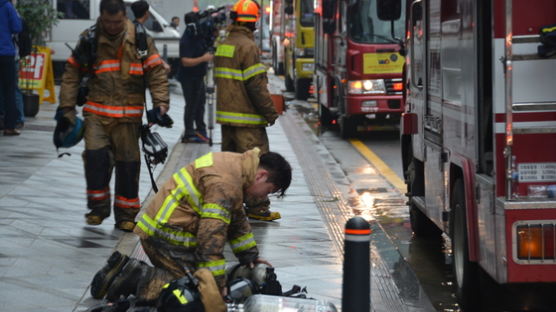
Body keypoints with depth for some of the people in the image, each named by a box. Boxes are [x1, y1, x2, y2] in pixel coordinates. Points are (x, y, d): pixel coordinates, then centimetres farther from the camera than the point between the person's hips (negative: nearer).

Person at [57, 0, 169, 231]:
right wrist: (67, 107, 5)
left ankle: (126, 215, 15)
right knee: (95, 155, -13)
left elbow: (156, 73, 1)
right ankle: (98, 207, 6)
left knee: (128, 164, 2)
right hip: (97, 113, 0)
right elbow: (72, 74, 9)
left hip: (129, 115, 0)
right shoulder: (90, 39, 3)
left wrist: (160, 104, -9)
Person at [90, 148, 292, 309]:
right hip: (168, 235, -11)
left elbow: (236, 219, 29)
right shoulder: (225, 184, -21)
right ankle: (135, 276, -16)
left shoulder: (235, 167, 14)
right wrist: (217, 283, -21)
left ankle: (127, 269, 6)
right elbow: (212, 234, -24)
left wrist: (250, 256, 31)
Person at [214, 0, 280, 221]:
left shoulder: (223, 45, 12)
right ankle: (257, 207, -5)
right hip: (246, 116, -9)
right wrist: (270, 112, -12)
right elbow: (256, 85, -18)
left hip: (225, 113, 9)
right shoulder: (247, 47, -16)